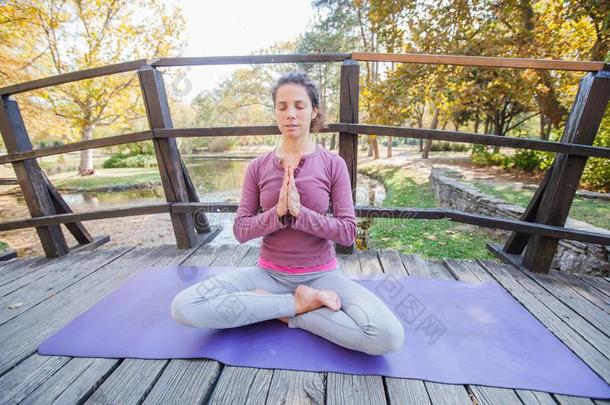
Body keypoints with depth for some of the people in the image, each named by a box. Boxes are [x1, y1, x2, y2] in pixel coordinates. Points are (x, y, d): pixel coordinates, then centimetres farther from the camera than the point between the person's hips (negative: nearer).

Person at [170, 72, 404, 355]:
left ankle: (277, 307, -8)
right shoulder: (258, 166, -2)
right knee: (183, 307, -19)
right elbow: (240, 230, -4)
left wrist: (299, 212, -24)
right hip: (269, 273, 2)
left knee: (389, 337, -24)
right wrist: (278, 212, -22)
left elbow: (347, 232, -9)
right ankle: (299, 302, -11)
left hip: (320, 274, -1)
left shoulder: (333, 164, -6)